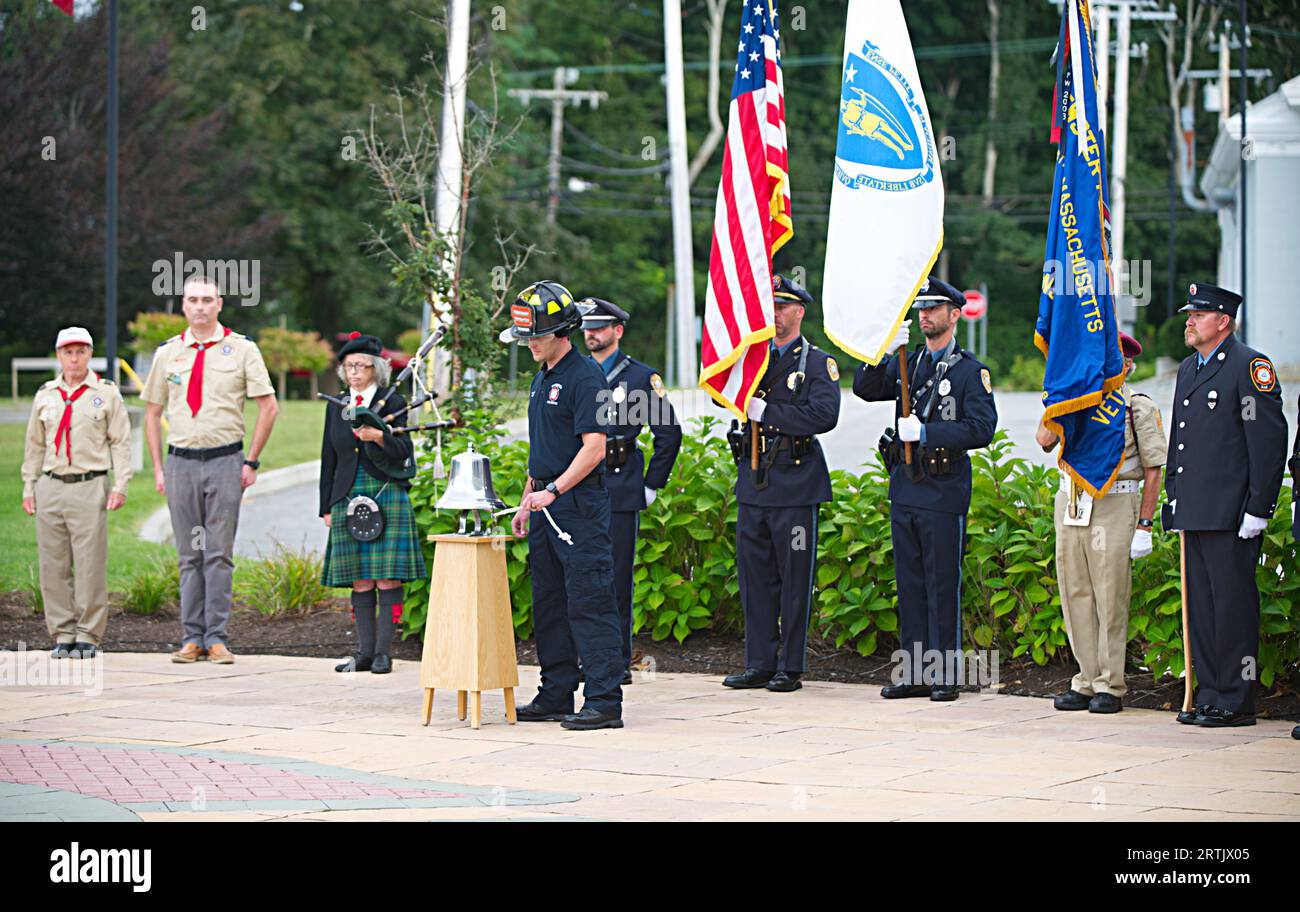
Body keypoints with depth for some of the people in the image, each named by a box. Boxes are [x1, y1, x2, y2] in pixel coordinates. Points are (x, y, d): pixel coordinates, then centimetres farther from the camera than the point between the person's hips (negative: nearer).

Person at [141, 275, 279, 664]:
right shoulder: (168, 353, 9)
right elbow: (152, 412, 15)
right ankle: (192, 638, 8)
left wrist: (251, 462, -3)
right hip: (181, 461, 2)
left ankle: (217, 637, 0)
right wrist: (158, 468, 7)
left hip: (225, 461, -2)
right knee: (189, 554, 5)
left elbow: (268, 406, 3)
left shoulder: (242, 350, 2)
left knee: (219, 553, -3)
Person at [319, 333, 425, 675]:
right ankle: (365, 651, 7)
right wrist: (327, 506, 14)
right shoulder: (336, 407, 14)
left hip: (387, 496, -4)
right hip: (348, 499, 4)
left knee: (387, 576, -6)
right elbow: (329, 460, 17)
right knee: (359, 579, 3)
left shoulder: (393, 403, 2)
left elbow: (404, 453, -4)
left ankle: (383, 652, -3)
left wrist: (378, 436, -23)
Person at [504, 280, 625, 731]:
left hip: (579, 506, -10)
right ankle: (556, 697, 18)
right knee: (549, 605, 12)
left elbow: (594, 448, -19)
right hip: (546, 506, 10)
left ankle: (604, 701, -10)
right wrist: (527, 500, 20)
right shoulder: (542, 377, 17)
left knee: (589, 605, -10)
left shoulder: (584, 377, -12)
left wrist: (553, 490, -23)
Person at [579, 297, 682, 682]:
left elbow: (669, 434, 1)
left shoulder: (641, 377, 1)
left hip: (620, 494, -4)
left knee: (617, 580, -3)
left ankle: (619, 663, 3)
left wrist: (651, 486, -2)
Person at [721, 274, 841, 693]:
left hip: (795, 484, -5)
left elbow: (824, 415, -16)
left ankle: (791, 667, 5)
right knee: (755, 575, 7)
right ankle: (759, 665, 14)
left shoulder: (818, 362, -2)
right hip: (753, 482, 5)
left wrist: (767, 413, -16)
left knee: (795, 577, 0)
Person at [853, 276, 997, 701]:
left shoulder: (970, 371, -4)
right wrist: (884, 351, -10)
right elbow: (865, 389, 4)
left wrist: (926, 433, -20)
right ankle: (914, 671, 14)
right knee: (909, 585, 9)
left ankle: (946, 675, 2)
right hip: (905, 489, 6)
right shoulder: (907, 364, 14)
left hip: (944, 493, -6)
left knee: (943, 585, -2)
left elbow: (982, 428, -15)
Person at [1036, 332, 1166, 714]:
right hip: (1071, 504, 5)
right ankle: (1086, 681, 13)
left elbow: (1153, 470, -3)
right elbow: (1045, 440, -3)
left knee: (1110, 599, -5)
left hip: (1114, 506, -5)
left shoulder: (1139, 407, 0)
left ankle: (1110, 686, 1)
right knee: (1076, 595, 6)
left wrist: (1144, 526, -8)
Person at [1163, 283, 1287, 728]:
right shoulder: (1188, 369, 18)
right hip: (1195, 513, 9)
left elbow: (1269, 440, -13)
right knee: (1199, 605, 10)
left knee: (1232, 604, -5)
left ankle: (1235, 702, -1)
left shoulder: (1250, 366, -8)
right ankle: (1209, 695, 17)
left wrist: (1258, 508, -16)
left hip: (1231, 515, -8)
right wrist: (1173, 499, 18)